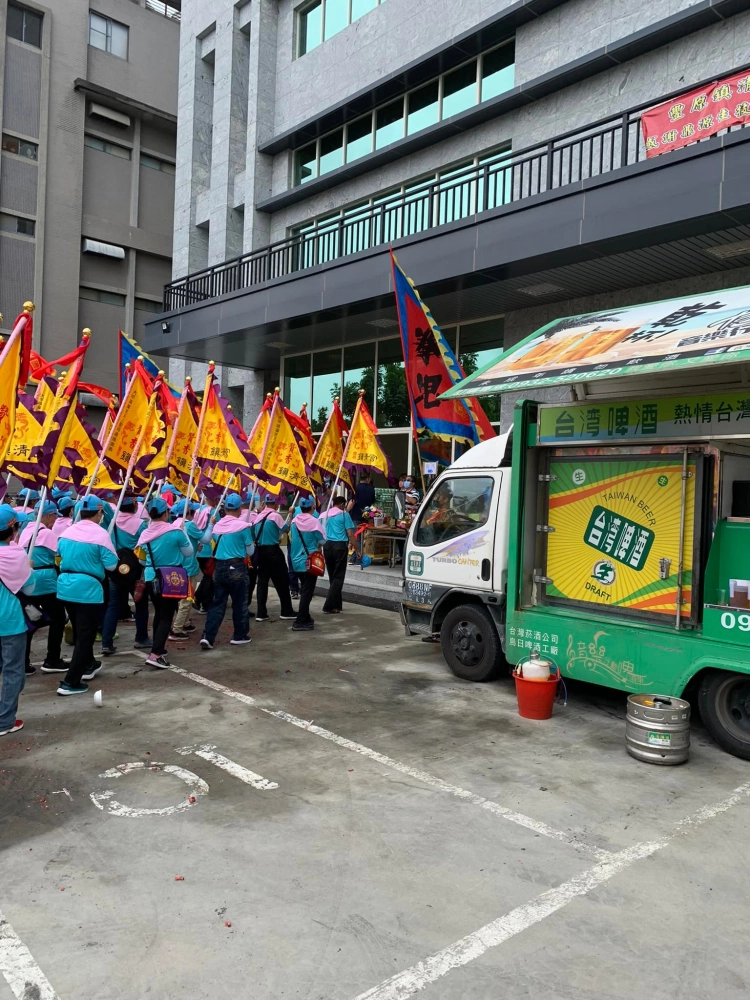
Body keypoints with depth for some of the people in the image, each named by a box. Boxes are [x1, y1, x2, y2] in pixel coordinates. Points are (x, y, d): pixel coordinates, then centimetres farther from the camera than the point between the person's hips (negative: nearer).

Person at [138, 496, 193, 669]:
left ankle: (158, 648, 30)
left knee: (158, 613, 20)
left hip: (151, 578, 5)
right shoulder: (175, 531, -16)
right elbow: (189, 552, -2)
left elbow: (142, 559, 12)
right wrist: (183, 533, 9)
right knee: (167, 616, -3)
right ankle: (155, 654, -13)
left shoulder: (145, 534, -1)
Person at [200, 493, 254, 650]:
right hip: (236, 567, -4)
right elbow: (250, 551, -3)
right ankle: (239, 635, 20)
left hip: (219, 566, 4)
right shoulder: (243, 526, -10)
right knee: (239, 602, 10)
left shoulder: (217, 526, 4)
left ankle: (208, 636, 0)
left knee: (218, 603, 8)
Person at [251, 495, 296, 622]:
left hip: (260, 550, 6)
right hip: (273, 551, -6)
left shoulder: (258, 516, 9)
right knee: (281, 581, 4)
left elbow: (253, 534, 12)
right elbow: (286, 529, -5)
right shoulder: (276, 515, -10)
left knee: (262, 581, 7)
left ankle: (261, 613, 5)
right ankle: (286, 612, 8)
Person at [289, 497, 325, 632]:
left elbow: (291, 539, 11)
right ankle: (300, 622, -4)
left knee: (304, 590, 19)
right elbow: (322, 540, -9)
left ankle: (305, 617, 29)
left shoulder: (294, 521, 2)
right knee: (307, 591, -2)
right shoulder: (314, 521, -15)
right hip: (310, 561, -6)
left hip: (297, 561, 6)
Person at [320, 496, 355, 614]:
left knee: (332, 576, 15)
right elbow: (350, 534, -5)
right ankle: (329, 606, -10)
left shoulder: (324, 515, 14)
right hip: (340, 546, -5)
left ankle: (336, 605, 20)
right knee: (338, 577, -1)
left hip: (327, 546, 5)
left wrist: (319, 548, 24)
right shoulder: (344, 514, 1)